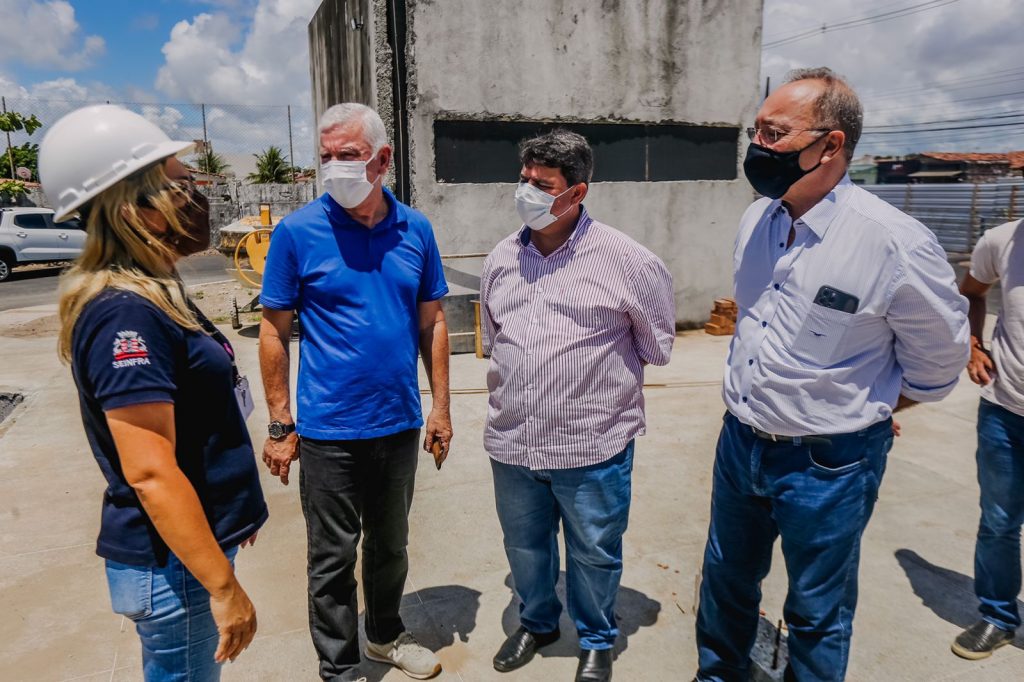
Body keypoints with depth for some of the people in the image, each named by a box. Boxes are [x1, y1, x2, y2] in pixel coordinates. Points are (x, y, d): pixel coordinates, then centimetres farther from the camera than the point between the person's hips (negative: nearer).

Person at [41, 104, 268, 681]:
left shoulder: (151, 295, 7)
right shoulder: (126, 314, -24)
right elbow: (150, 472, -27)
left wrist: (234, 509, 22)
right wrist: (223, 585, -23)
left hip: (192, 542, 9)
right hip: (174, 564, -9)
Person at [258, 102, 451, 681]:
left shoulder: (415, 229, 0)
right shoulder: (298, 232, -9)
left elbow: (432, 321, 5)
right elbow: (274, 332, -6)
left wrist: (441, 406, 3)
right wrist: (281, 425, -8)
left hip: (400, 424, 4)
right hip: (329, 431, -3)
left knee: (391, 544, 21)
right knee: (333, 558, 10)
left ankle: (386, 634, 45)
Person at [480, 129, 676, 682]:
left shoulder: (624, 260, -13)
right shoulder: (501, 258, 4)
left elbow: (657, 346, 0)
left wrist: (597, 368, 7)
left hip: (591, 444, -4)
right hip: (512, 439, 5)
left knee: (593, 553, 15)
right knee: (524, 545, 23)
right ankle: (536, 622, 49)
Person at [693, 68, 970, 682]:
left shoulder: (896, 243, -22)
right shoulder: (756, 220, -2)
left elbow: (938, 359, -6)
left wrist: (867, 411, 4)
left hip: (827, 464, -6)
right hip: (739, 442, 6)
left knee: (817, 614, 15)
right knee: (726, 582, 24)